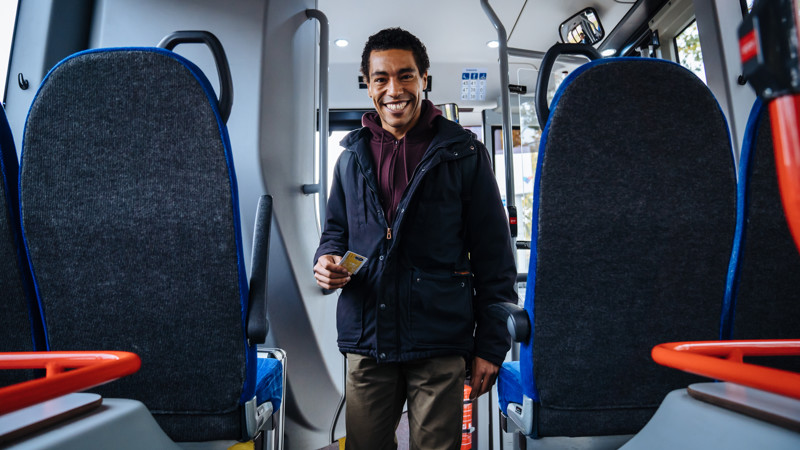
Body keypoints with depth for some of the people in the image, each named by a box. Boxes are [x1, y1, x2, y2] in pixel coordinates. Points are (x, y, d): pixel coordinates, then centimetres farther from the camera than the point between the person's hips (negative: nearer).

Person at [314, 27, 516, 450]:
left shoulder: (463, 153, -2)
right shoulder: (351, 156, 10)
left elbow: (493, 256, -2)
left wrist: (491, 345, -4)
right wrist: (327, 259, -3)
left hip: (440, 342, -3)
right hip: (366, 340, 4)